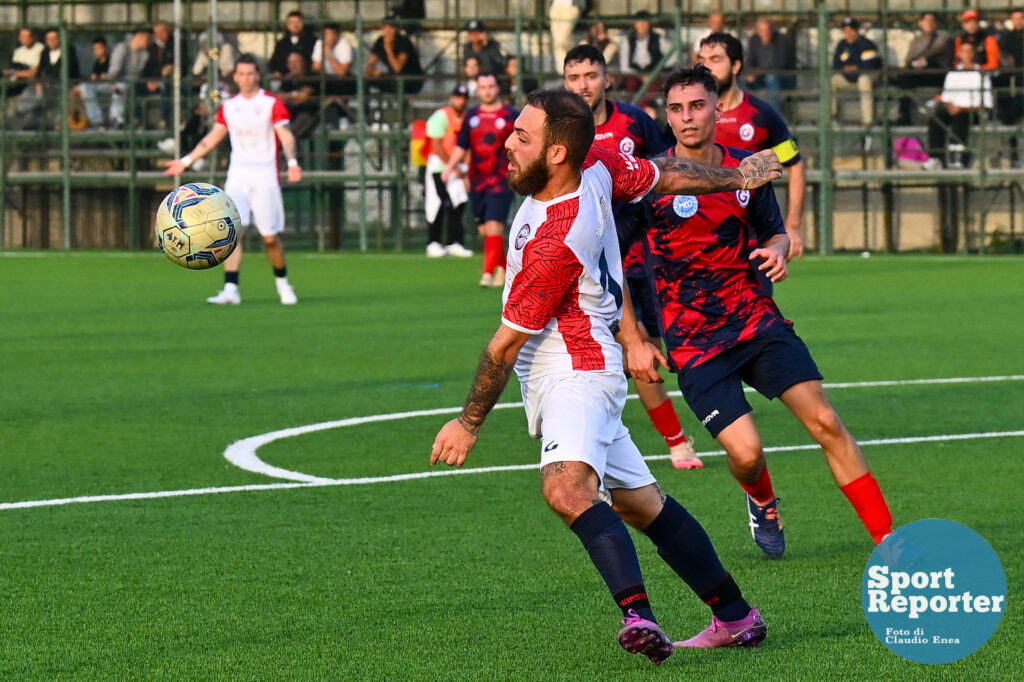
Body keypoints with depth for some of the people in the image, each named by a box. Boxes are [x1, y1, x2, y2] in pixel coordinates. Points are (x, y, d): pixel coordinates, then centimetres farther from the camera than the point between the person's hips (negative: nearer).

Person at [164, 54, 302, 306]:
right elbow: (212, 138, 21)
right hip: (237, 177, 3)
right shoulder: (228, 107, 11)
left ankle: (283, 284, 24)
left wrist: (291, 162, -29)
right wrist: (185, 161, 19)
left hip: (265, 178, -3)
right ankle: (230, 290, -19)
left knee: (270, 237, 1)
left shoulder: (272, 104, -3)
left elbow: (286, 136, -12)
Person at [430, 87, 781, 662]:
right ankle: (736, 616, 21)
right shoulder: (595, 165, -3)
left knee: (567, 488, -32)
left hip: (574, 374, -10)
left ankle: (638, 615, -49)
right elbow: (663, 176, 16)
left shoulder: (554, 242, -26)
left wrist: (469, 423, -5)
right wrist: (734, 179, 35)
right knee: (642, 503, 14)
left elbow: (506, 345, -17)